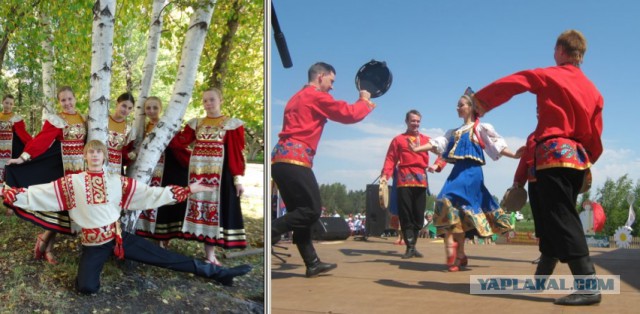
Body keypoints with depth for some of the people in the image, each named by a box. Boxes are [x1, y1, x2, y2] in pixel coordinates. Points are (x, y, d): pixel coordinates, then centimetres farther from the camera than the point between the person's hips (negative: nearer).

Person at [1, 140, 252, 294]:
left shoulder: (117, 181, 2)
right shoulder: (71, 182, 0)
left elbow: (150, 194, -1)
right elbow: (38, 193, -5)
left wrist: (186, 191, -8)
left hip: (119, 236, 1)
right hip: (93, 244, 0)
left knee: (164, 257, -5)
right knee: (86, 287, -22)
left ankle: (217, 273, -3)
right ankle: (92, 267, 15)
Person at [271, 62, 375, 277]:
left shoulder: (298, 98, 26)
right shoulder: (317, 96, -2)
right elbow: (348, 114, -2)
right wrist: (365, 101, 17)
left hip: (280, 159, 10)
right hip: (295, 160, -10)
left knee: (301, 211, 10)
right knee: (312, 210, -6)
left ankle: (312, 264, 13)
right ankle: (269, 230, -16)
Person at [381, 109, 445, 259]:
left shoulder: (427, 140, 15)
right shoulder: (398, 140, 10)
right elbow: (390, 159, 3)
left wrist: (437, 165, -5)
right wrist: (385, 175, -12)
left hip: (421, 181, 2)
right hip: (404, 181, -2)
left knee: (419, 216, 5)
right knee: (405, 215, -5)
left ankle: (413, 246, 17)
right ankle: (409, 247, -2)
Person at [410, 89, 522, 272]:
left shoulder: (480, 128, 4)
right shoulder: (455, 132, 23)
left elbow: (496, 145, -2)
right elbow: (438, 143, 18)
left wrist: (514, 155, -14)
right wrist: (418, 149, 11)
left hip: (471, 171, -7)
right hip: (458, 170, 7)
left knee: (449, 201, -23)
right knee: (460, 209, 3)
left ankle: (451, 247, -18)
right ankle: (460, 254, 8)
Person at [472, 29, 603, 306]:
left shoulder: (547, 76, -2)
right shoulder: (593, 90, 14)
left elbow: (510, 83, 0)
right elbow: (595, 137, 14)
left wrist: (481, 101, 14)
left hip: (554, 154, -7)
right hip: (578, 158, 8)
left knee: (563, 221, -11)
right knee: (554, 218, 17)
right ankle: (542, 275, 29)